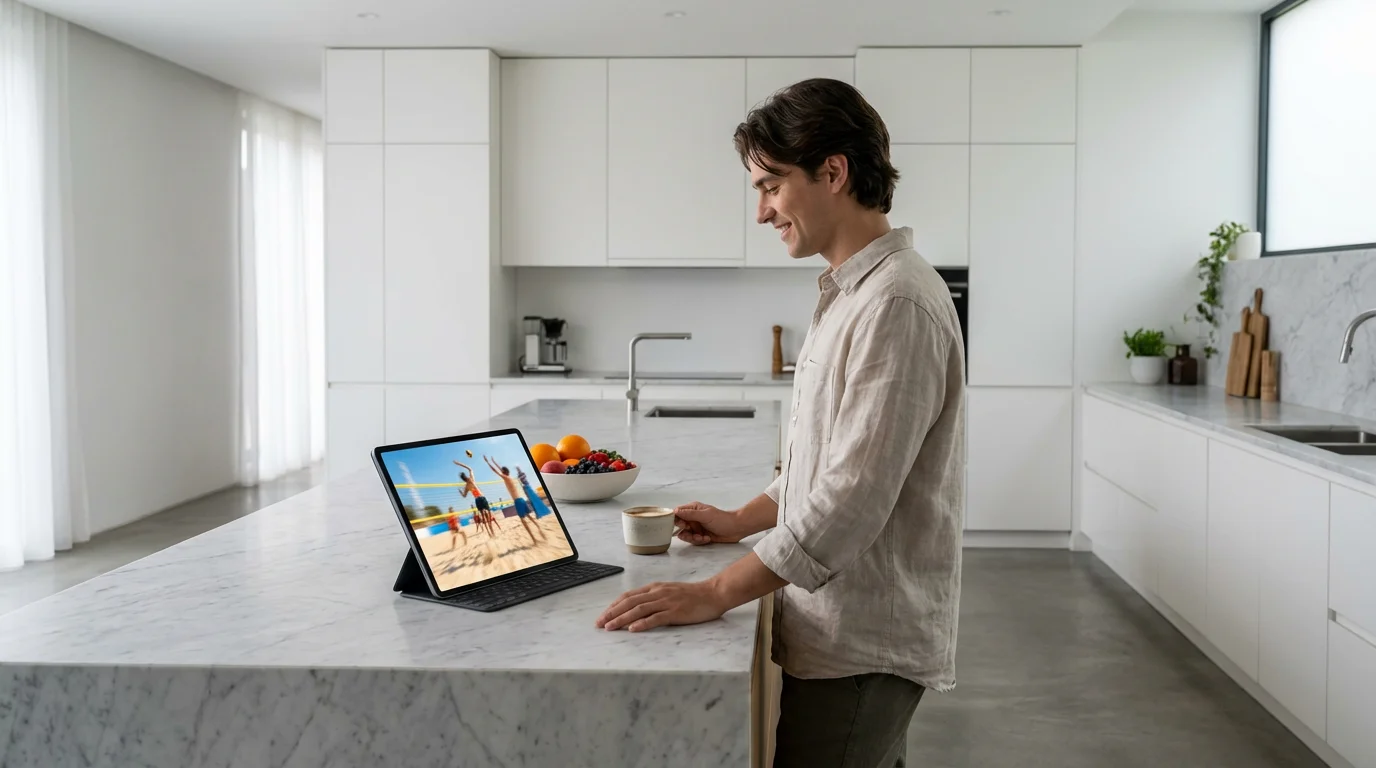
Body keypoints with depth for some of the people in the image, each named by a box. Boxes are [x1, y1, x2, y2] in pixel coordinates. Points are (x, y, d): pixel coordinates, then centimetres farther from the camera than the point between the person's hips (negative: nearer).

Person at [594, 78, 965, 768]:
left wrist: (715, 594, -22)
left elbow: (851, 500, -25)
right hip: (849, 629, 9)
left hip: (863, 644, -9)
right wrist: (744, 520, 16)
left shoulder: (897, 304, -20)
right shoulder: (850, 293, 13)